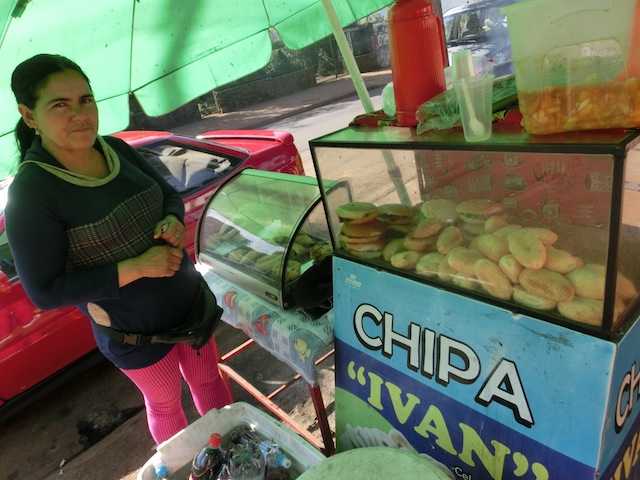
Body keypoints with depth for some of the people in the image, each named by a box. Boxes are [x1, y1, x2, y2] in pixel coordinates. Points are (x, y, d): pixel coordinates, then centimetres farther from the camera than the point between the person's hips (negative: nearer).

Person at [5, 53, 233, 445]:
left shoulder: (115, 149, -6)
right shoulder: (30, 192, -22)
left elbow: (169, 195, 7)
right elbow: (45, 291, -20)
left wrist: (173, 222, -16)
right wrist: (137, 267, -27)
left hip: (190, 298, 6)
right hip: (135, 328, -5)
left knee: (208, 379, 23)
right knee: (165, 402, 19)